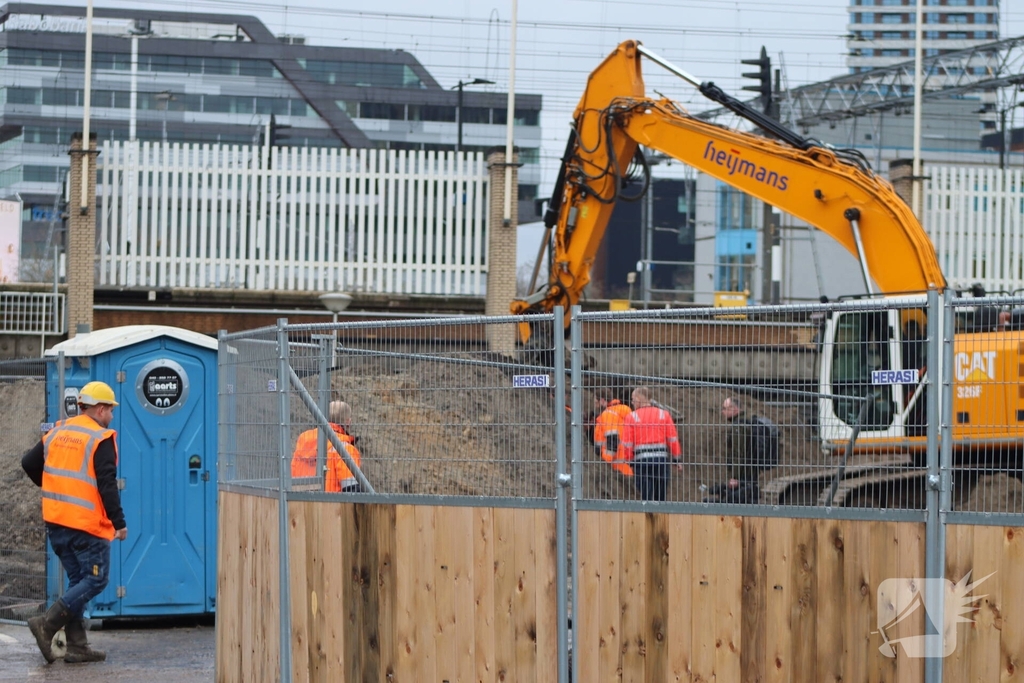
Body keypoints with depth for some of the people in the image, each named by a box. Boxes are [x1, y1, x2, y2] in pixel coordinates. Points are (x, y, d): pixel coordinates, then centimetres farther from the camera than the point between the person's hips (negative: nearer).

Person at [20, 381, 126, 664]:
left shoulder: (57, 433, 10)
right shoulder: (101, 439, -10)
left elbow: (29, 464, 16)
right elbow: (107, 484, -17)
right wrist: (119, 522, -14)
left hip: (56, 522, 8)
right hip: (87, 524, -8)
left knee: (78, 580, 14)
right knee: (96, 579, 1)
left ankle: (77, 646, 11)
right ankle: (48, 624, -11)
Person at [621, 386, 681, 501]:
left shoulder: (631, 417, -1)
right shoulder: (664, 414, 6)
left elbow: (627, 444, -2)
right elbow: (673, 439, 5)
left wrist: (630, 460, 12)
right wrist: (676, 459, 13)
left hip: (641, 461, -2)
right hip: (661, 459, 2)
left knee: (646, 498, -2)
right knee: (660, 499, 11)